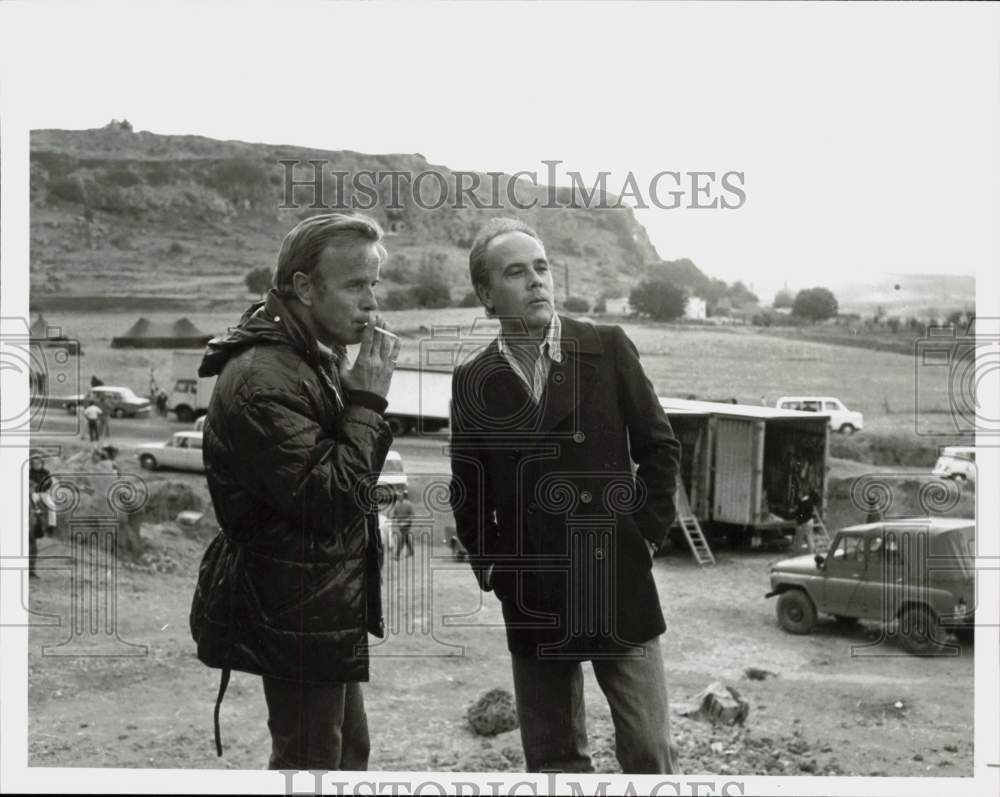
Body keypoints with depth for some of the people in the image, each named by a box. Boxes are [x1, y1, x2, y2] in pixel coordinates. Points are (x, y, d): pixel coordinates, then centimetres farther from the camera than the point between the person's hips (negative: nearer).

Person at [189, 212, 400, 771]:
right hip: (299, 615, -10)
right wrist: (367, 401, -22)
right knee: (311, 760, 2)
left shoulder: (316, 359, 10)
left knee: (349, 749, 22)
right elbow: (329, 497, -26)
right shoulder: (264, 378, -23)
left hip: (329, 607, 10)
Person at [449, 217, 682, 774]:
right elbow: (468, 491, 11)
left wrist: (646, 536, -1)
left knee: (648, 749, 2)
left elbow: (661, 447, 2)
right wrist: (490, 567, 6)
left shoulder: (608, 349, -3)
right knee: (553, 758, 12)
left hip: (619, 586, -1)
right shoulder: (473, 381, 1)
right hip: (532, 599, 2)